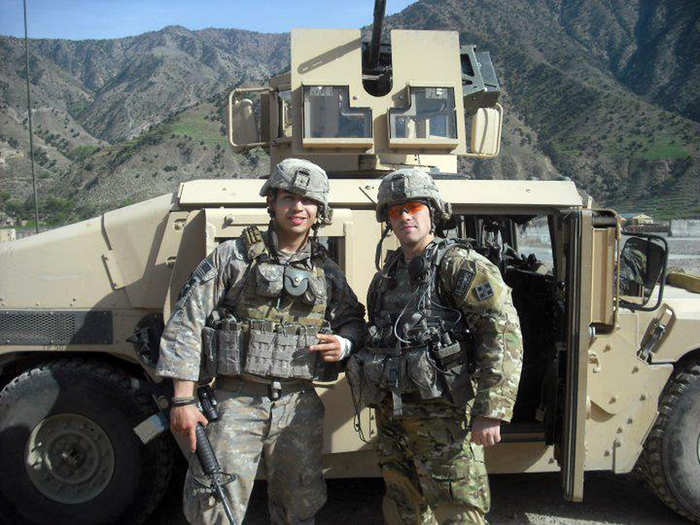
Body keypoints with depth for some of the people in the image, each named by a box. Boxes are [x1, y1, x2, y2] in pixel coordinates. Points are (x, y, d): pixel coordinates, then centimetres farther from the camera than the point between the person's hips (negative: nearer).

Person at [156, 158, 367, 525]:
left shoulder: (328, 272, 8)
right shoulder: (232, 256, -2)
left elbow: (353, 320, 20)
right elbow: (185, 323, -5)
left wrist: (344, 344, -5)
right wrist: (183, 399, -10)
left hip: (298, 407, 3)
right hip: (236, 402, -3)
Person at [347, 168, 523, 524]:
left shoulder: (460, 264, -9)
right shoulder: (385, 277, 13)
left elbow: (503, 331, -18)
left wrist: (491, 411, -24)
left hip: (442, 418, -7)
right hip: (391, 419, 7)